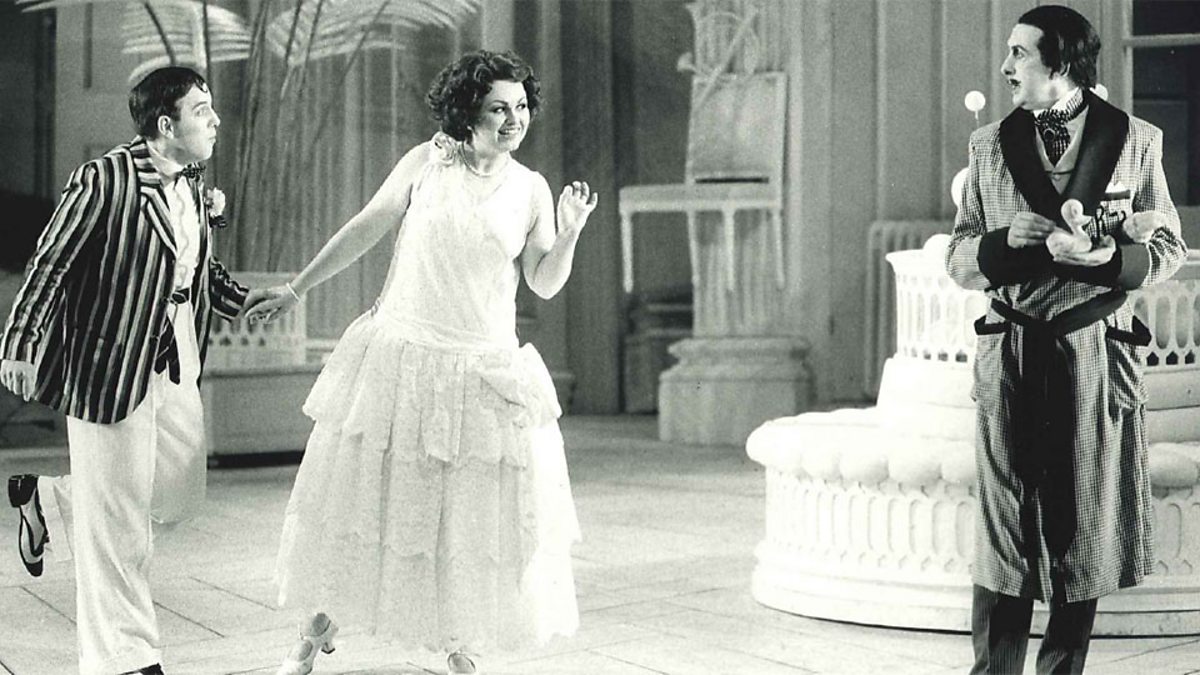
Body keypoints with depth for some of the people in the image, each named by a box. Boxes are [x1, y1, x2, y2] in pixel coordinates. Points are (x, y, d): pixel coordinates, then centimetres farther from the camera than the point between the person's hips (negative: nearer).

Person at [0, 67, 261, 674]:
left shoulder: (194, 188, 8)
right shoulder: (104, 180, -15)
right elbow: (50, 264, -14)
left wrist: (244, 300, 5)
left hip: (175, 362, 8)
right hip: (112, 358, -8)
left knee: (179, 492, 15)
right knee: (118, 515, 0)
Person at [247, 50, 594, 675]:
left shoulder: (530, 188, 1)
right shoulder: (427, 161, -2)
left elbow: (544, 283, 4)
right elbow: (365, 228, 4)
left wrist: (569, 230, -14)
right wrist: (297, 288, 7)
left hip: (483, 369, 1)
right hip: (400, 357, -1)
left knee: (475, 510, 3)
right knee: (359, 489, 5)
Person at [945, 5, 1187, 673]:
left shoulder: (1137, 141, 2)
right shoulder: (992, 144, 6)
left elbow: (1168, 248, 6)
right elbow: (960, 259, 9)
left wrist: (1111, 256, -14)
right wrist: (1008, 240, -12)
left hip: (1098, 360, 0)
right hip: (1011, 359, 1)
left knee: (1086, 535, 7)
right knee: (1003, 539, 0)